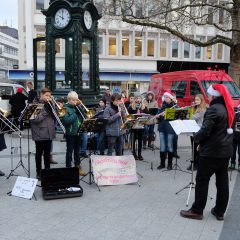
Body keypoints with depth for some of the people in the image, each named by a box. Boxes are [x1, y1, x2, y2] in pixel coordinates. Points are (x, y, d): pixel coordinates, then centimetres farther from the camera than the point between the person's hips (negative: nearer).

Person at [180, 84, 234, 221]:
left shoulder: (213, 109, -17)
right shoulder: (229, 109, 10)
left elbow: (205, 130, -23)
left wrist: (196, 138, -3)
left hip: (212, 151, -8)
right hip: (226, 150, 9)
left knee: (202, 180, 1)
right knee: (222, 181, 12)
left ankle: (197, 211, 9)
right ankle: (220, 211, 21)